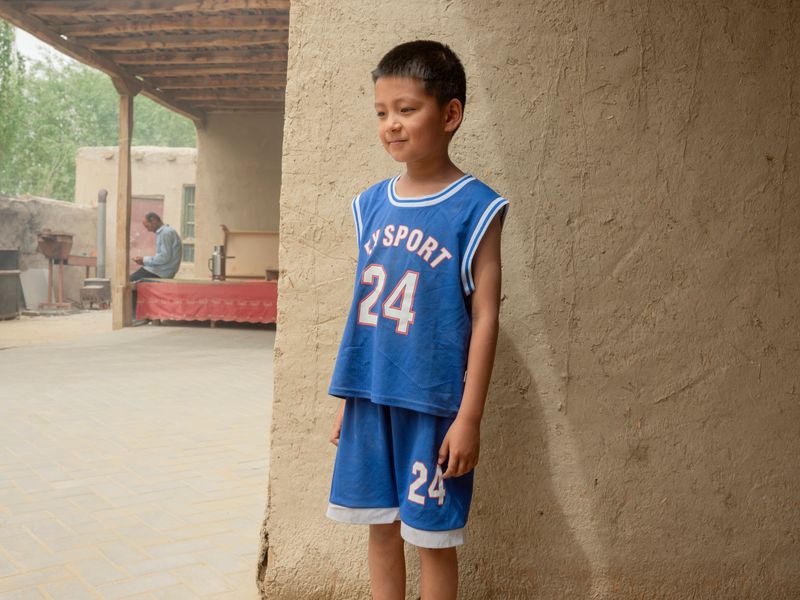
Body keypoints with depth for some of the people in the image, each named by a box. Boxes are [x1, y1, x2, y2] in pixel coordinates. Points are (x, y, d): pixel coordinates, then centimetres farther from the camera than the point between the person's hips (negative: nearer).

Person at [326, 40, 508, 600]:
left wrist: (469, 417, -12)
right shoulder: (372, 205, 6)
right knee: (381, 525, 15)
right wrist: (347, 397, 13)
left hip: (432, 403, -4)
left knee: (432, 534, 8)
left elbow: (485, 318, -10)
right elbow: (362, 309, 11)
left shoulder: (475, 208, -9)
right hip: (370, 397, 5)